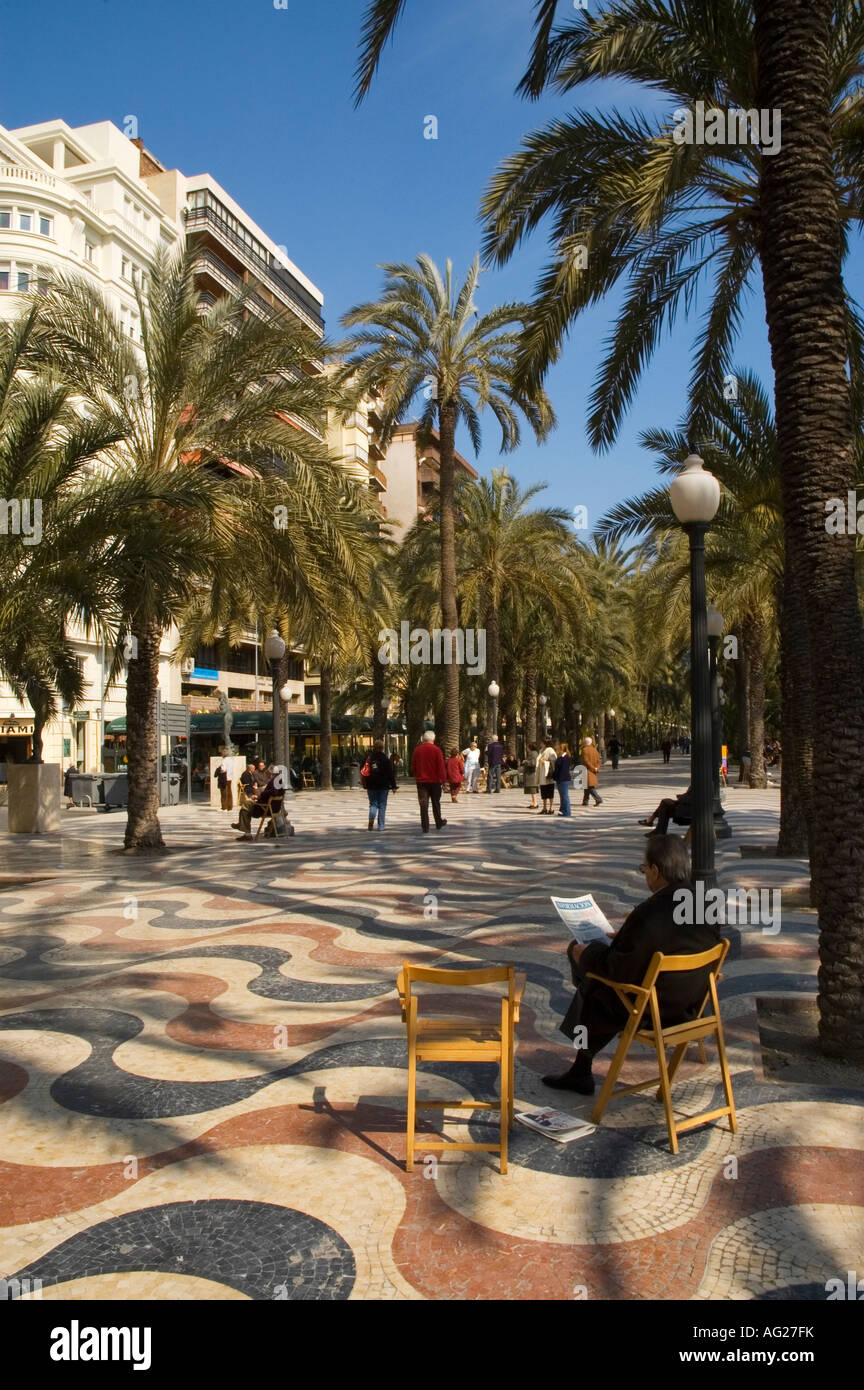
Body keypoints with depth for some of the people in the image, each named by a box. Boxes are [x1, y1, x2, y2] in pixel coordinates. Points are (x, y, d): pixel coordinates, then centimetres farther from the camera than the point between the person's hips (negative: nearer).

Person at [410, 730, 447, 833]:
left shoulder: (417, 750, 1)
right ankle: (439, 824, 26)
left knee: (423, 805, 1)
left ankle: (425, 828, -2)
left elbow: (413, 766, 8)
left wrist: (415, 776, 20)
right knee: (436, 803, 14)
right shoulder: (436, 750, -8)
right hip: (435, 781, -1)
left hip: (421, 781, 2)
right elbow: (441, 766, -10)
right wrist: (443, 779, -3)